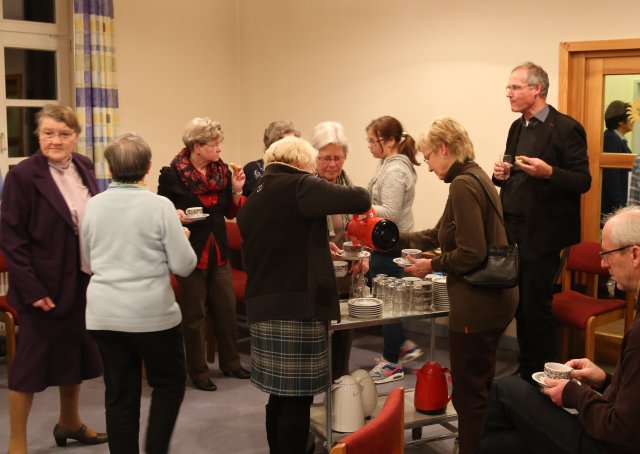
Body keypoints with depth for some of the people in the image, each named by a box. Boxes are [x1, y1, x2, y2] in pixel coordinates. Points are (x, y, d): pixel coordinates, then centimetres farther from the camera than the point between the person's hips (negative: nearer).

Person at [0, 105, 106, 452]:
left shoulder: (83, 167, 5)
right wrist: (31, 289, -19)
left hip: (85, 280, 7)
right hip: (45, 286, -6)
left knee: (75, 353, 19)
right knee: (32, 359, 4)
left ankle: (69, 423, 38)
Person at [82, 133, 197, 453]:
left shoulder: (93, 206, 1)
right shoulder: (159, 205, -12)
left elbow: (89, 261, 14)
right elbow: (184, 265, -9)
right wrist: (181, 237, 9)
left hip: (103, 313, 4)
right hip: (152, 311, -4)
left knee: (120, 394, 11)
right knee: (170, 382, 15)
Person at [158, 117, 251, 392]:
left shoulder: (222, 171, 4)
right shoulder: (172, 174, -10)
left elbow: (231, 212, 9)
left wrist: (237, 190, -8)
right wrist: (175, 214, -23)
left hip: (218, 251, 5)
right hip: (190, 251, -5)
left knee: (227, 308, 11)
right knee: (194, 314, 3)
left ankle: (231, 363, 27)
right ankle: (198, 372, 16)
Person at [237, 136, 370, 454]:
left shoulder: (251, 202, 15)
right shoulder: (299, 187, -7)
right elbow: (360, 200, -16)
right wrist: (358, 194, 8)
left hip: (263, 308, 8)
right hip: (298, 309, -8)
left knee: (280, 394, 17)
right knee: (297, 400, 0)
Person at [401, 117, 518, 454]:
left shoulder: (463, 185, -19)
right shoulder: (476, 178, 12)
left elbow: (471, 254, -25)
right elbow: (439, 235, 19)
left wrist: (432, 266, -10)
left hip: (476, 305, -10)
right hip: (494, 300, 10)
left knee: (469, 395, 3)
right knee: (481, 388, 23)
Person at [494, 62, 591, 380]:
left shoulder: (565, 128, -10)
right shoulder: (517, 128, 14)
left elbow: (583, 181, -12)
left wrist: (548, 172, -27)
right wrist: (501, 174, 1)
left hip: (541, 233, -7)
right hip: (513, 230, 7)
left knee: (536, 306, -2)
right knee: (520, 305, 13)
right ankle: (526, 370, 26)